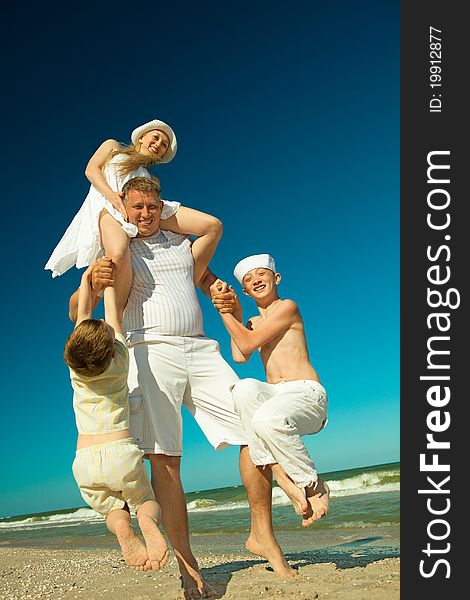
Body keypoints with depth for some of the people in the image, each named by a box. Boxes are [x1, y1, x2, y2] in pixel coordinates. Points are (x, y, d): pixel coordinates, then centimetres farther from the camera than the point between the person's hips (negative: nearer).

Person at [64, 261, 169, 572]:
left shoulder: (75, 366, -3)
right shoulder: (120, 361, -8)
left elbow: (84, 314, 10)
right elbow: (114, 314, 5)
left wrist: (87, 279, 20)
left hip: (84, 461, 2)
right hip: (121, 453, -2)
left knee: (113, 508, 19)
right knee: (147, 502, 16)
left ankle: (122, 527, -17)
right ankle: (148, 522, -20)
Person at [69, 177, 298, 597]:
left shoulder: (182, 244, 20)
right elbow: (76, 313, 3)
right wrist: (93, 283, -19)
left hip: (200, 349, 4)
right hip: (151, 353, -3)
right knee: (164, 457, -11)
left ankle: (262, 535, 6)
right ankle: (186, 564, -6)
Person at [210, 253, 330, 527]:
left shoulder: (287, 307, 1)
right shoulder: (253, 323, 24)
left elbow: (248, 343, -8)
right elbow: (240, 356, 4)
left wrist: (225, 311, 1)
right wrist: (235, 313, 9)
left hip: (307, 394, -6)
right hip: (274, 395, 6)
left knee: (267, 419, -38)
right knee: (244, 388, -30)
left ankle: (315, 486, -12)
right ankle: (288, 483, -30)